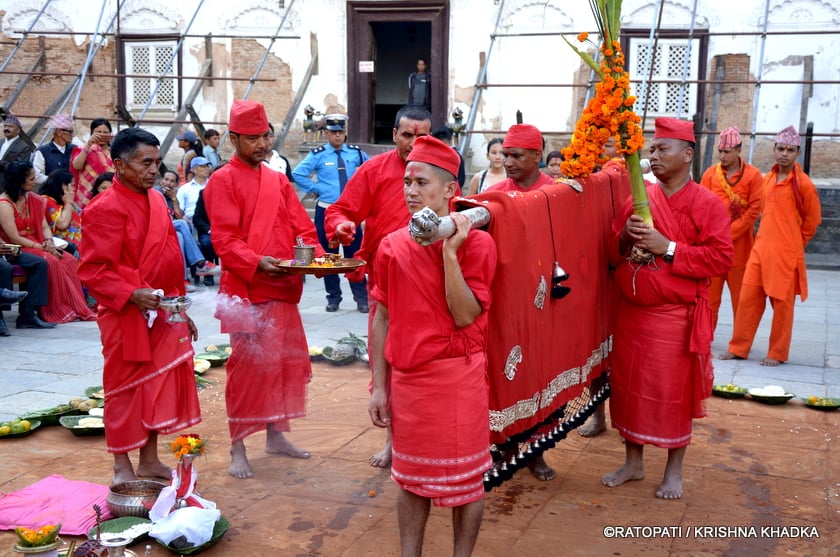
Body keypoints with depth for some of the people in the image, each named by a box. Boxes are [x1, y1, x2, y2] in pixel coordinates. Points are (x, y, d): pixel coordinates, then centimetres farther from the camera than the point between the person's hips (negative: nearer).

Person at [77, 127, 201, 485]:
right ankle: (122, 466, 18)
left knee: (162, 385, 13)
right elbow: (92, 270, -17)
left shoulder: (156, 201, 10)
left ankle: (150, 459, 27)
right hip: (126, 317, -7)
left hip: (163, 314, 8)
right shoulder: (104, 208, -14)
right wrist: (131, 294, -27)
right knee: (126, 388, 4)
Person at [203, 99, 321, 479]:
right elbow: (224, 240, -13)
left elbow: (301, 227, 12)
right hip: (246, 290, -7)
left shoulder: (278, 181, 14)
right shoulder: (223, 181, -5)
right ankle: (237, 448, 8)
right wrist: (257, 263, -28)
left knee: (287, 361, 12)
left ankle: (276, 434, 28)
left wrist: (315, 255, -6)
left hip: (284, 289, 7)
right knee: (248, 365, -4)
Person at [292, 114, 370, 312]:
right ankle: (333, 297, 16)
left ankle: (361, 298, 6)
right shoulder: (318, 155, -3)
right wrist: (315, 188, -7)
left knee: (354, 254, 0)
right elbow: (297, 174, -7)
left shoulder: (356, 153, 4)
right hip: (326, 211, -1)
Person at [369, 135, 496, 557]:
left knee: (464, 477, 9)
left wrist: (450, 252, -19)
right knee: (411, 477, 15)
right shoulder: (393, 246, 2)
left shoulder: (476, 242, -8)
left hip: (457, 377, -3)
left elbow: (465, 316, -15)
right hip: (405, 379, 4)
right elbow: (383, 320, 7)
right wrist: (379, 387, 5)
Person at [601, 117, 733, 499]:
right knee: (629, 387, 11)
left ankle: (674, 471, 22)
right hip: (630, 313, 5)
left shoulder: (706, 204, -6)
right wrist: (624, 237, -11)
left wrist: (667, 247, -20)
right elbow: (612, 254, 12)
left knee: (675, 394, 4)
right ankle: (633, 463, 28)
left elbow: (721, 257, -15)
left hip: (676, 317, -5)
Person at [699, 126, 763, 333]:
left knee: (740, 293, 5)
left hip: (740, 243, -2)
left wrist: (729, 233, -12)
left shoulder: (753, 175, -2)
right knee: (710, 292, 5)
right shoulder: (710, 173, 4)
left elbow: (754, 209, -7)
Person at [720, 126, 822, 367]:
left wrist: (794, 242, 9)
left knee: (782, 304, 4)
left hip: (786, 254, -5)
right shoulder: (767, 179, 10)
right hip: (760, 249, 5)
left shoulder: (803, 183, -8)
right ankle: (738, 347, 15)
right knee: (748, 298, 6)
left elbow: (812, 220, 1)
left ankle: (778, 353, 15)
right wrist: (767, 238, 15)